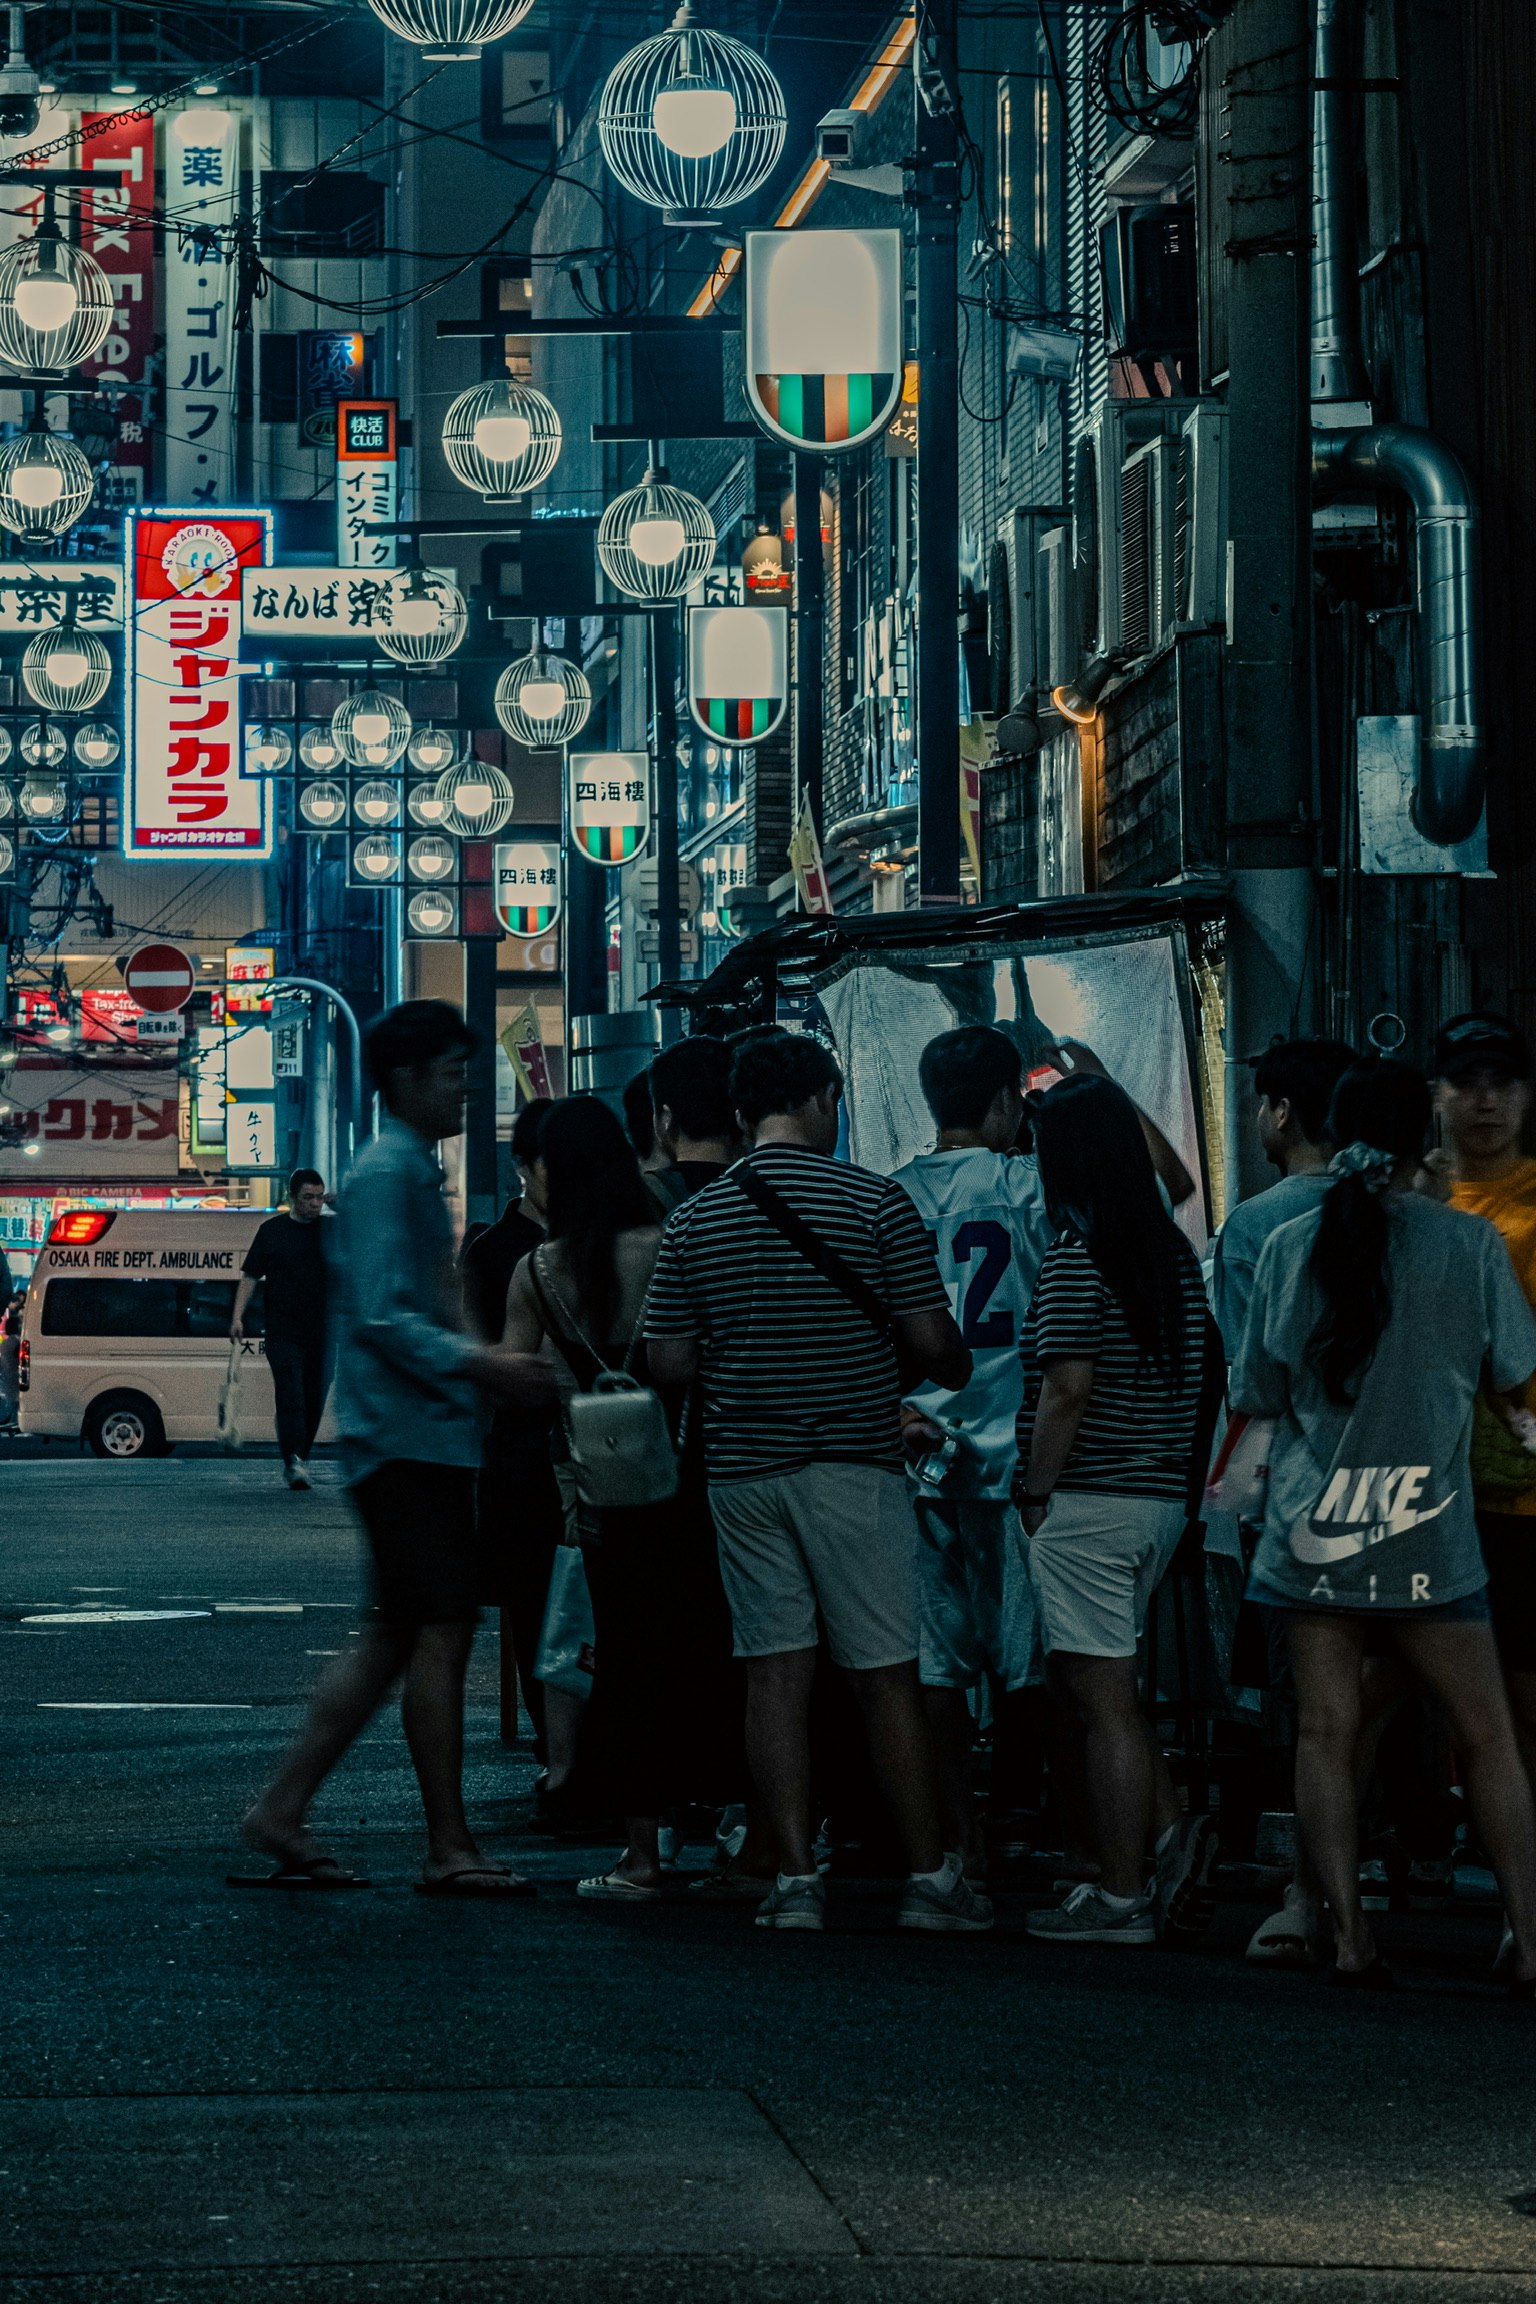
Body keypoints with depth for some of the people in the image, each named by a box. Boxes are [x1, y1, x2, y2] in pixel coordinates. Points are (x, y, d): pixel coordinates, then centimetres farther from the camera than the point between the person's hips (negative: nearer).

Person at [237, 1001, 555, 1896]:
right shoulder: (385, 1174, -11)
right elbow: (381, 1317, -20)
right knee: (439, 1635, -8)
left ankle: (284, 1807, 13)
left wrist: (489, 1359, 16)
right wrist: (480, 1364, -26)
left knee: (397, 1638, 11)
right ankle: (449, 1848, -5)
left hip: (429, 1439, 10)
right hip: (408, 1438, -10)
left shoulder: (416, 1172, 20)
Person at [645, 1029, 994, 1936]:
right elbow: (932, 1342, -8)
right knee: (889, 1674, 2)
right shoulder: (875, 1203, -7)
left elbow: (669, 1362, 4)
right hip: (853, 1464, -3)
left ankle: (796, 1877, 3)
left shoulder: (696, 1219, 3)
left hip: (742, 1469, 3)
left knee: (776, 1672, 5)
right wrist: (959, 1372, 14)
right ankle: (932, 1877, 5)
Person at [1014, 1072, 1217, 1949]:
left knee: (1102, 1697, -3)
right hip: (1165, 1497, 8)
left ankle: (1121, 1895, 1)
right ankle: (1173, 1830, 4)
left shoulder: (1077, 1257, -15)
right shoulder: (1176, 1252, 10)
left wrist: (1035, 1492, -11)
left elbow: (1068, 1387, -19)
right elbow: (1197, 1377, 15)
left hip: (1090, 1503, -8)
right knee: (1087, 1680, 18)